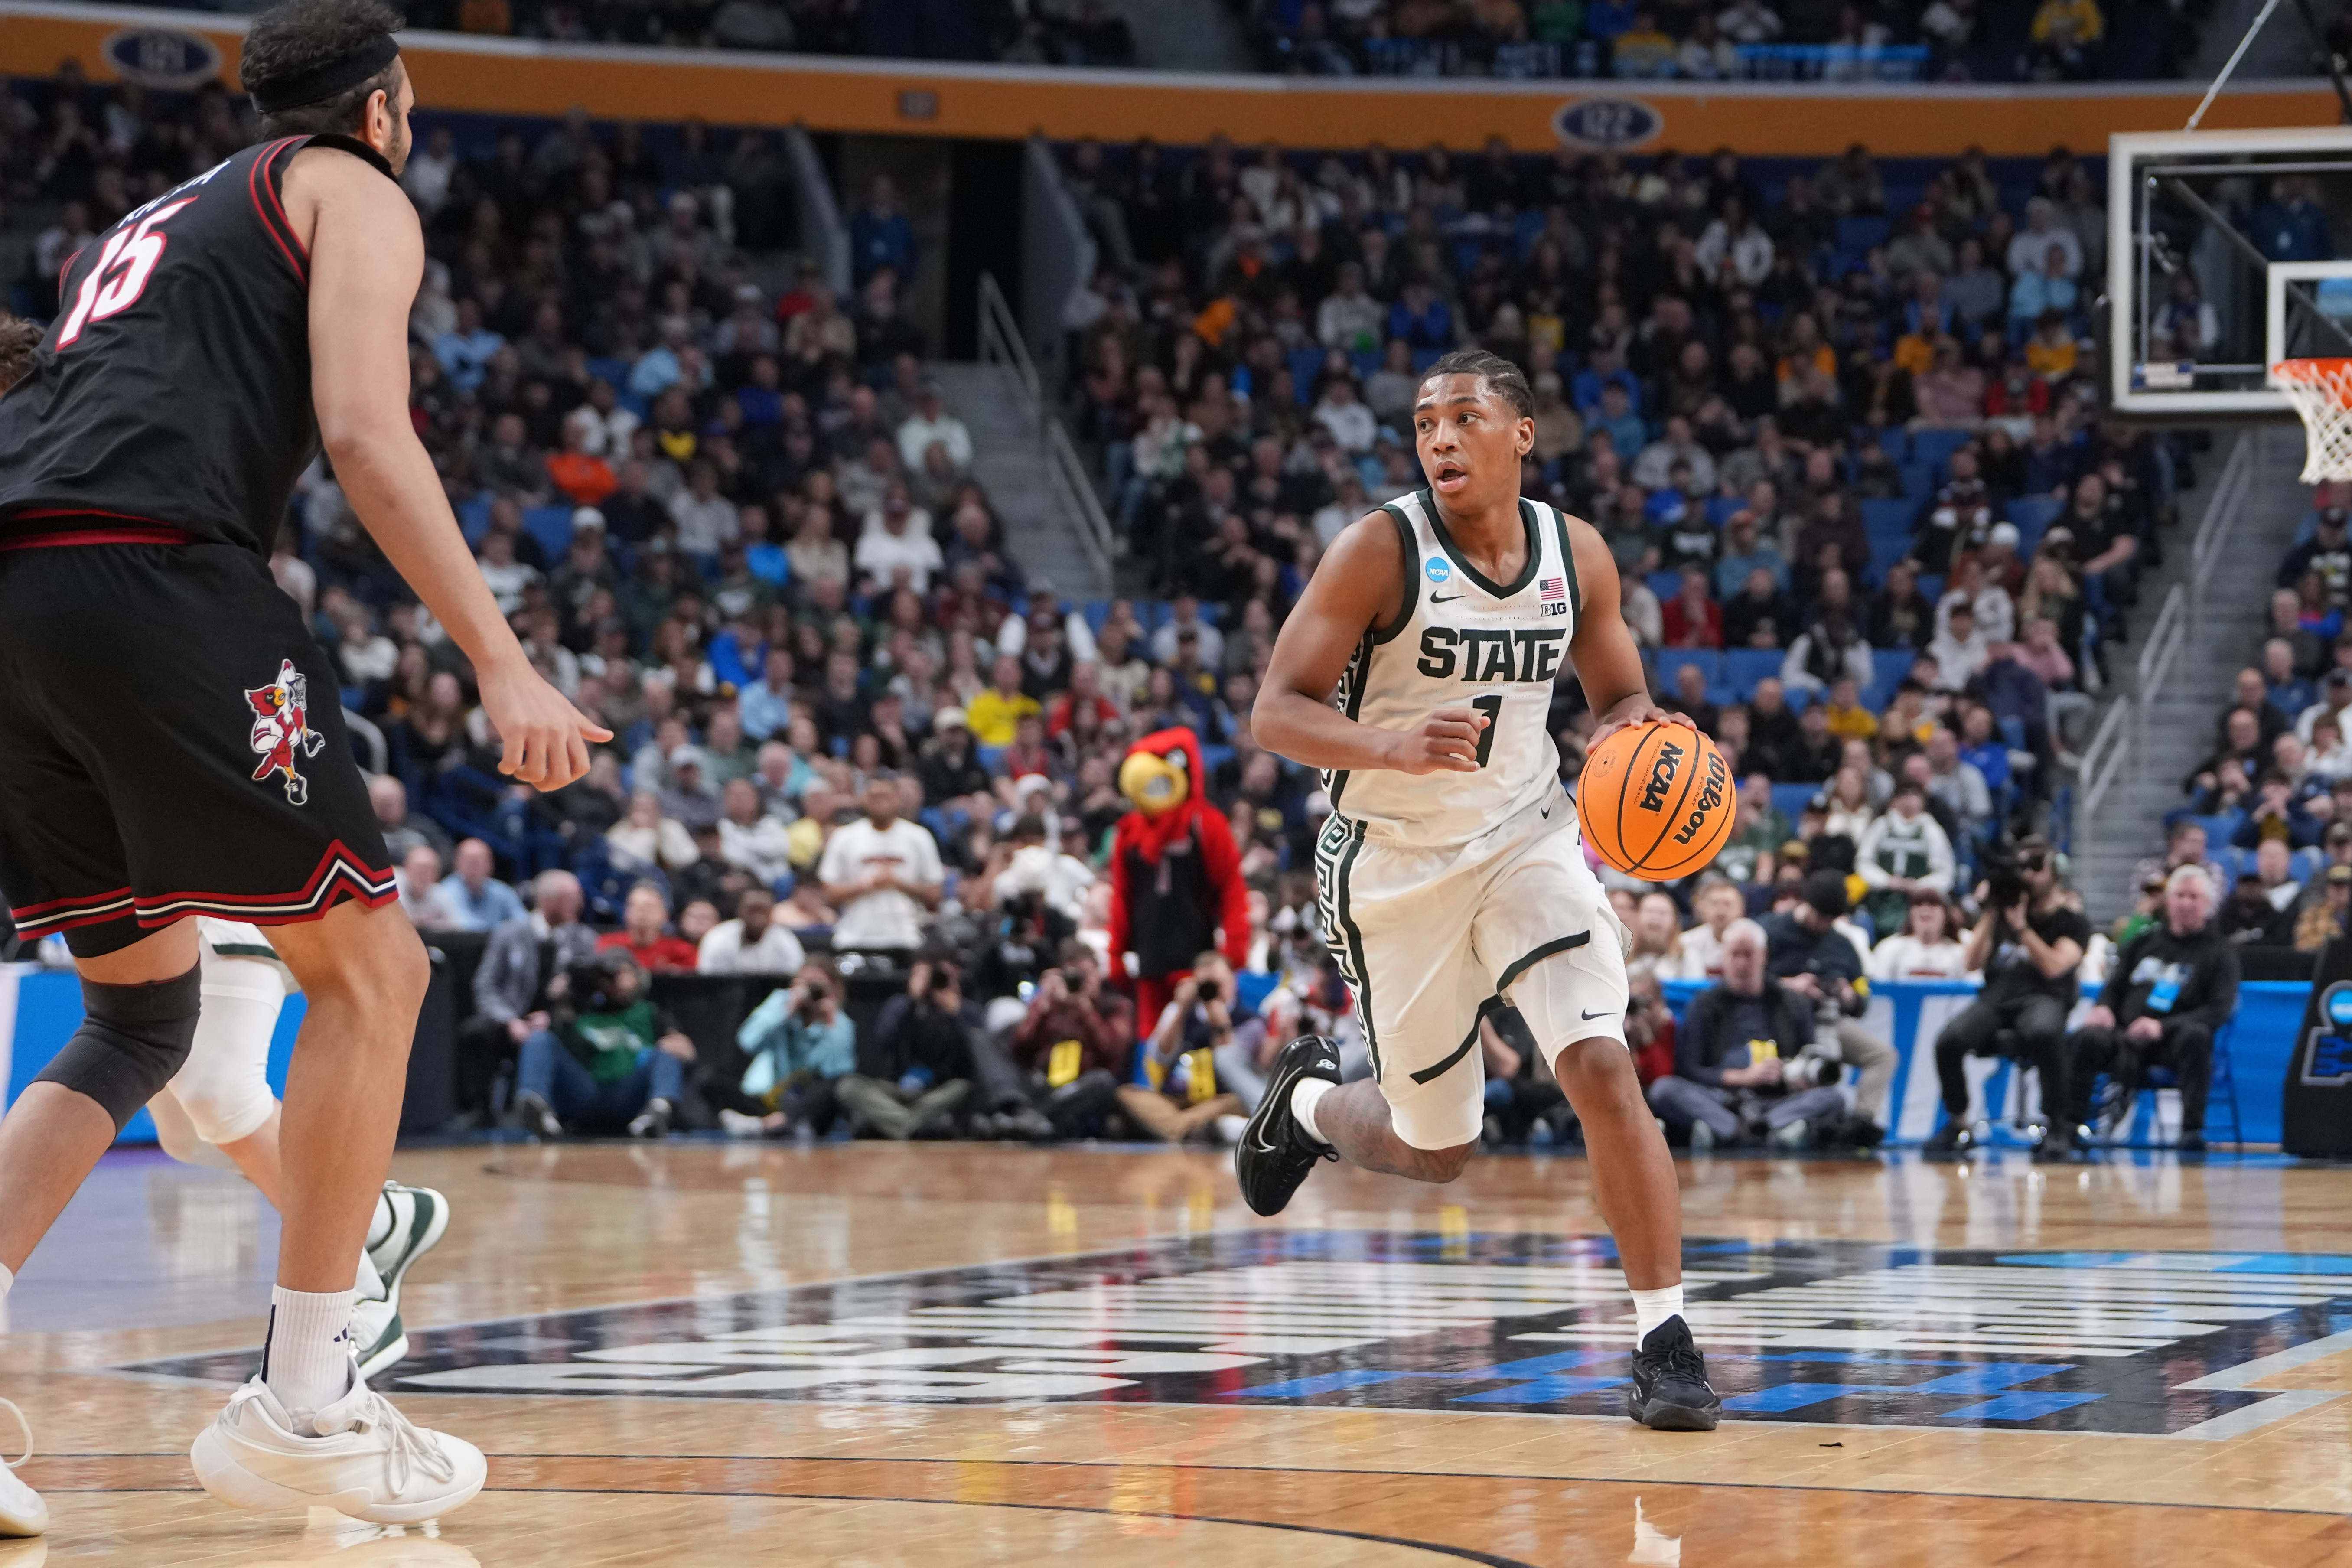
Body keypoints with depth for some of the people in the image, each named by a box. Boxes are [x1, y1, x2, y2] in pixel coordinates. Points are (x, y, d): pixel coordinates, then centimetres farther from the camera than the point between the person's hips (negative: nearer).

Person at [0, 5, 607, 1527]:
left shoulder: (153, 220, 35)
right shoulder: (357, 193, 12)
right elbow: (363, 432, -5)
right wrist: (504, 664, -9)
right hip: (148, 574, -8)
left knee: (143, 1011, 18)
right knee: (369, 963, 3)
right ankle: (302, 1403, 2)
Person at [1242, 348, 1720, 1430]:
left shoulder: (1577, 554, -3)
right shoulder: (1382, 549, -15)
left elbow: (1621, 700, 11)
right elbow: (1275, 713, -18)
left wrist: (1634, 733, -14)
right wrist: (1394, 748, -37)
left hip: (1526, 841, 2)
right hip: (1395, 864, -2)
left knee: (1602, 1066, -20)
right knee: (1435, 1154, 9)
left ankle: (1664, 1345, -15)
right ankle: (1309, 1099, 44)